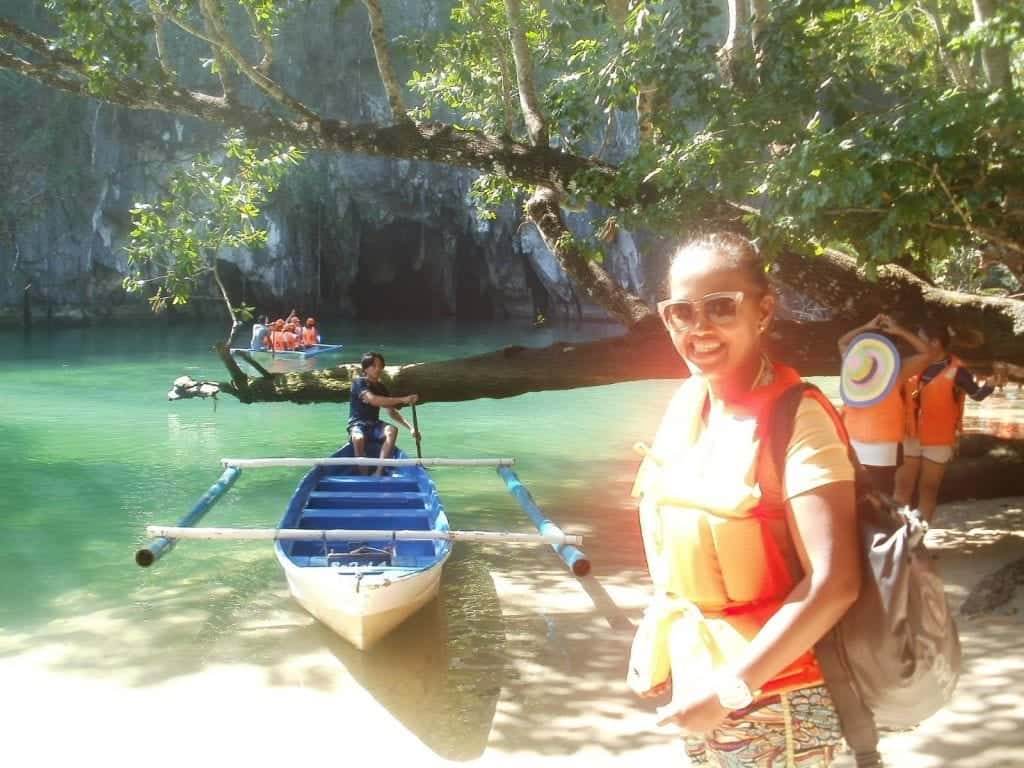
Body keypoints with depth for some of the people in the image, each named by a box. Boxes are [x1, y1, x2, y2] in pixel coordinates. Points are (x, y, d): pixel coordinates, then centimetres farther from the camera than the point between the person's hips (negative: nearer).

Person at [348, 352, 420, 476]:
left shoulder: (381, 387, 12)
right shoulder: (359, 382, -9)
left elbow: (392, 412, 11)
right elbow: (372, 400, -27)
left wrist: (410, 427, -6)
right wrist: (402, 400, -32)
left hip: (374, 426, 5)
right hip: (357, 425, -5)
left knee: (392, 430, -28)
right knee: (358, 438, -40)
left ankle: (378, 473, -34)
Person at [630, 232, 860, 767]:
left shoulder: (794, 420, -21)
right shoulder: (687, 401, -1)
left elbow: (833, 584, -27)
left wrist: (731, 689, -26)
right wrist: (652, 641, 9)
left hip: (770, 698, -6)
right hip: (696, 679, 6)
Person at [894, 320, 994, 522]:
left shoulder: (955, 371, -15)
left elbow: (977, 394, -14)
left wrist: (991, 384, -32)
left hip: (938, 440, -4)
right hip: (911, 437, 4)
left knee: (928, 489, 6)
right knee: (903, 485, 10)